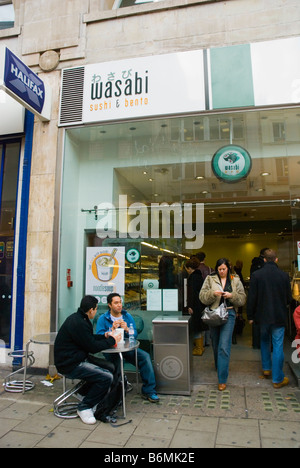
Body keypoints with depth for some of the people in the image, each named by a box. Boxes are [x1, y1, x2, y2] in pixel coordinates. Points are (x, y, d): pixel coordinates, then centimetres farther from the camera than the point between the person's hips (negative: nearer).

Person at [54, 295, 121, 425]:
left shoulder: (77, 318, 10)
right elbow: (93, 347, -18)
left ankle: (86, 392, 20)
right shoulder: (78, 323, -22)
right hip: (70, 365, -10)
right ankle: (84, 407, -3)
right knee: (107, 377, -21)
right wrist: (112, 341, -5)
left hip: (76, 359, 10)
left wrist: (104, 336, 16)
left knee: (110, 368, 8)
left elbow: (89, 338, 24)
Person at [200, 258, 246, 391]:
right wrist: (213, 293, -18)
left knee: (224, 346, -9)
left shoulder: (235, 280, 6)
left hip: (229, 314, -2)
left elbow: (242, 299, 5)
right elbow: (202, 297, -1)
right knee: (216, 344, 16)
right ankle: (219, 367, 43)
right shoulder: (210, 279, 5)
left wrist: (232, 295, -13)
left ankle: (222, 379, -3)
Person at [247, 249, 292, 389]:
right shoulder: (283, 275, -9)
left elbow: (251, 298, -7)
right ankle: (278, 379, 10)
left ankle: (266, 368, 33)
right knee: (278, 346, 4)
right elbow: (289, 298, 0)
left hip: (263, 316, 1)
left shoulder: (256, 275, -10)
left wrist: (250, 316, 2)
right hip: (279, 317, -1)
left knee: (264, 341, 22)